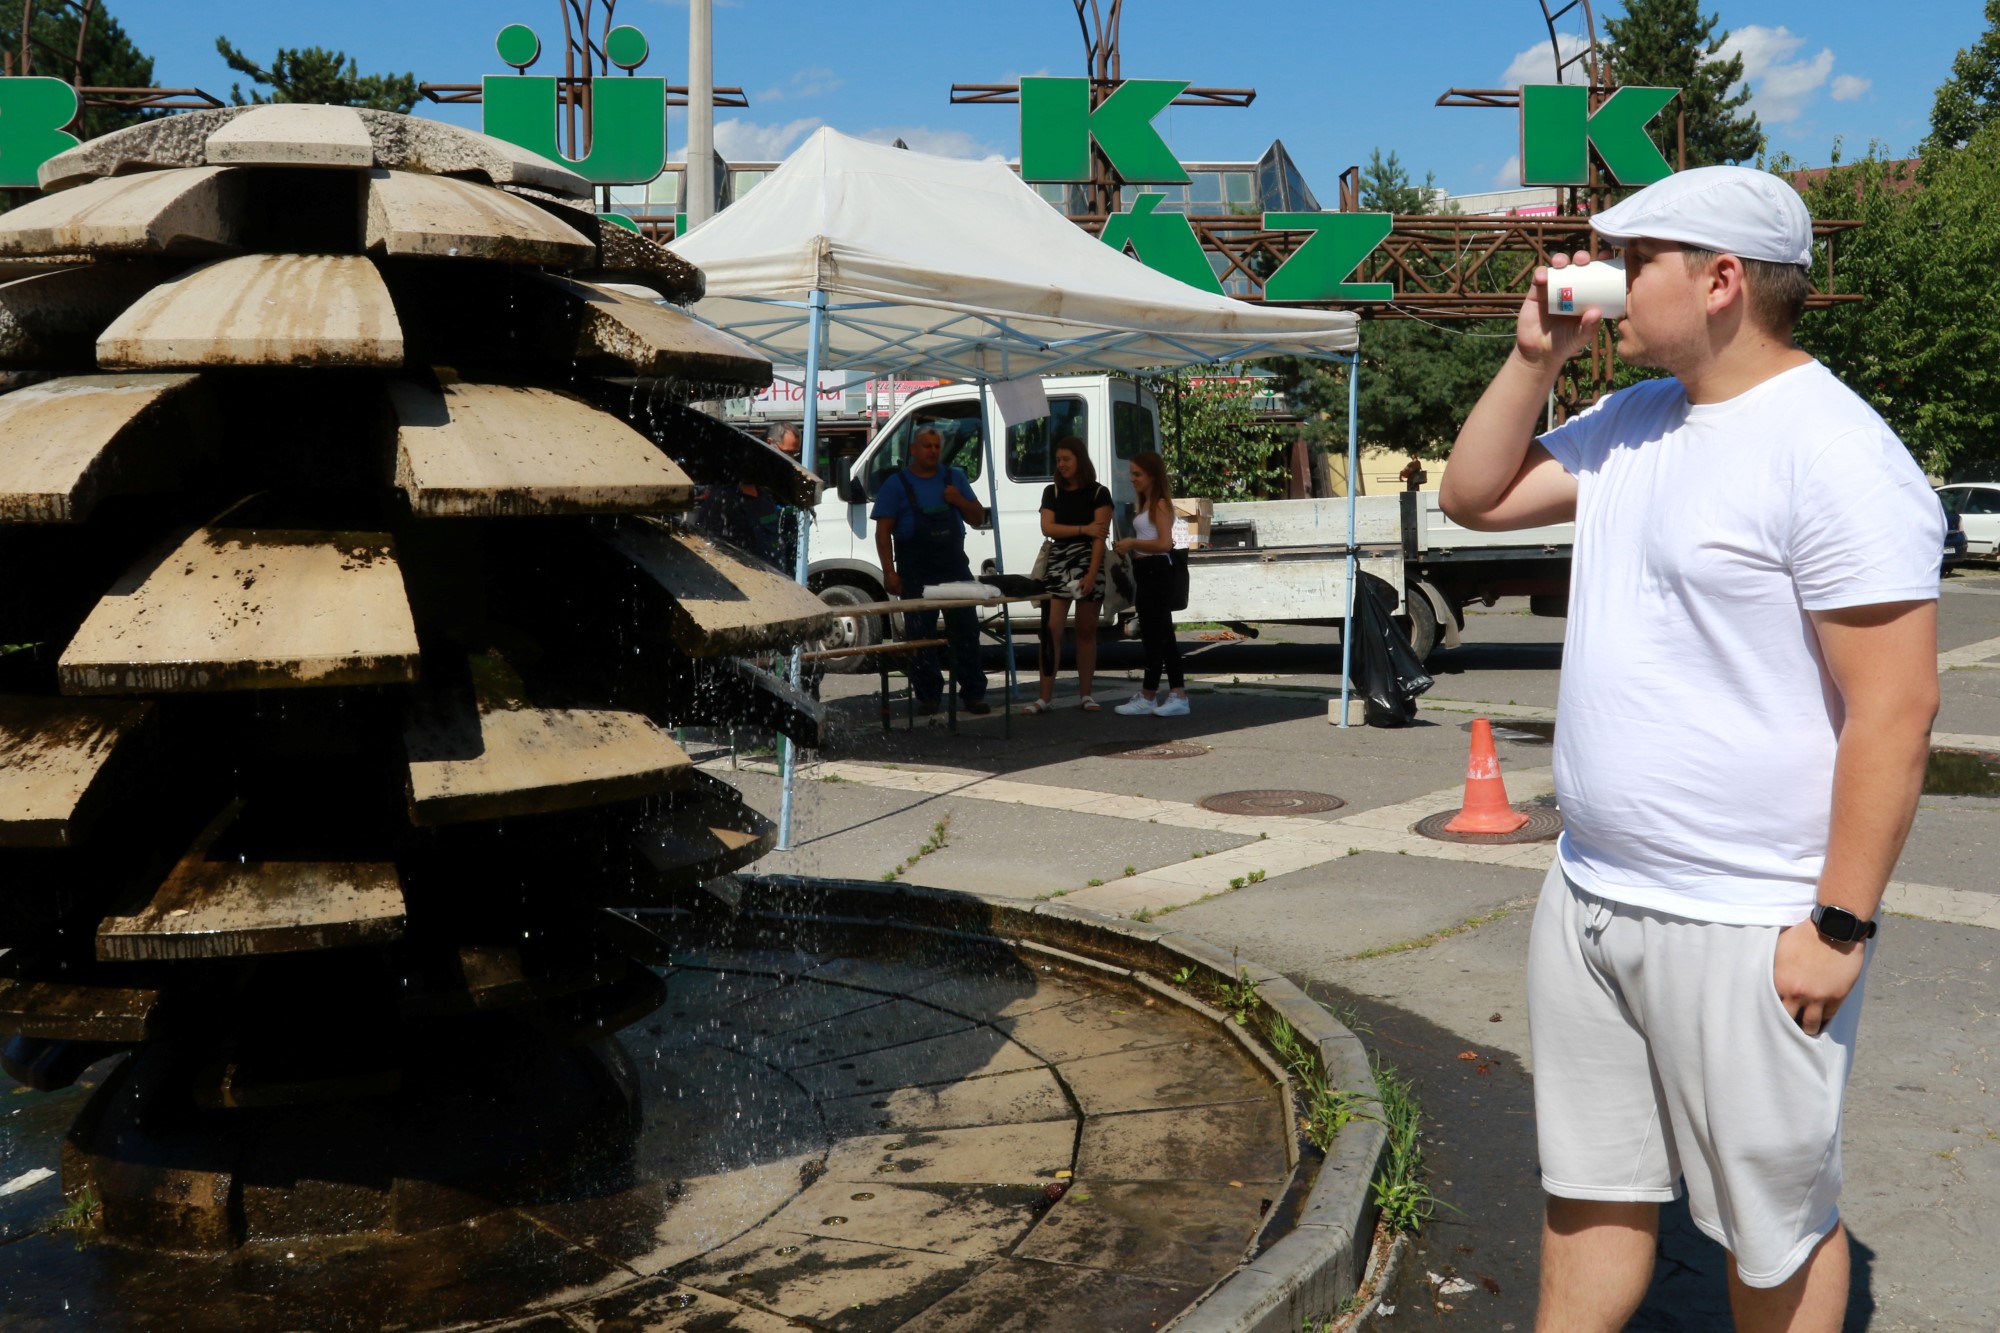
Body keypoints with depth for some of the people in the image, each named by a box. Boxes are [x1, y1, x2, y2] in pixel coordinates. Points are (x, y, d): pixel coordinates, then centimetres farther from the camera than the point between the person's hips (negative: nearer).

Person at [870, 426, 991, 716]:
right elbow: (883, 531, -1)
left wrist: (960, 501, -5)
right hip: (916, 571, -2)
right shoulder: (896, 483, 2)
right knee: (921, 635, 1)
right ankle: (928, 696, 9)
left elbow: (978, 518, 16)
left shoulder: (954, 478, 12)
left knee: (966, 630, 2)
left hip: (954, 567, 3)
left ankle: (973, 693, 7)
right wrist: (889, 572, -9)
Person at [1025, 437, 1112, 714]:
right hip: (1058, 563, 2)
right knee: (1051, 628, -6)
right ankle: (1045, 697, -7)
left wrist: (1091, 574, -15)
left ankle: (1085, 694, 13)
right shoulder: (1052, 492, 11)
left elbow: (1100, 536, -6)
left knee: (1086, 631, 4)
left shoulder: (1098, 494, 1)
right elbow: (1047, 528, -1)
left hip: (1088, 565, -2)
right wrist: (1083, 529, -10)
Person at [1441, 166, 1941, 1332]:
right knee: (1590, 1184, 20)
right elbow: (1475, 497, 17)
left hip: (1746, 929, -8)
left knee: (1775, 1229, 11)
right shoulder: (1633, 421, 8)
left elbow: (1895, 709, -20)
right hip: (1591, 894, 8)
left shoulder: (1834, 453, -18)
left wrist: (1840, 925, -19)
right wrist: (1536, 358, 4)